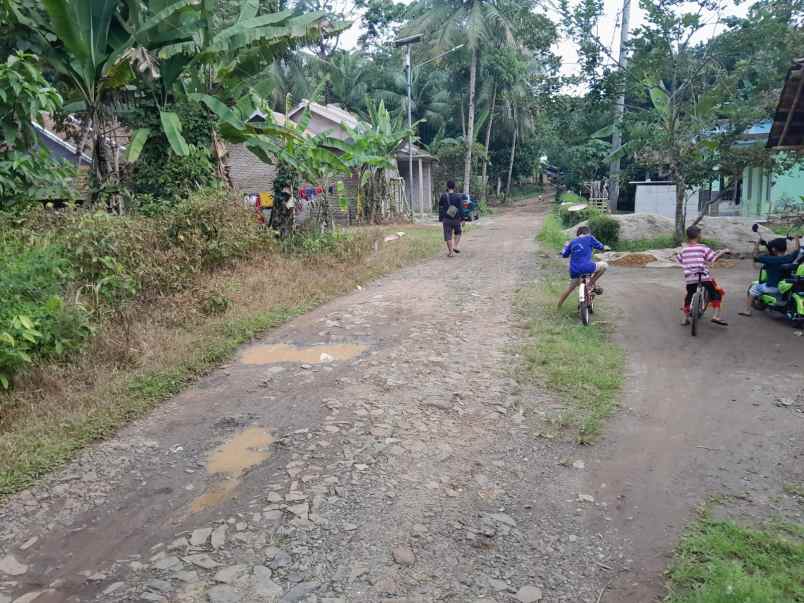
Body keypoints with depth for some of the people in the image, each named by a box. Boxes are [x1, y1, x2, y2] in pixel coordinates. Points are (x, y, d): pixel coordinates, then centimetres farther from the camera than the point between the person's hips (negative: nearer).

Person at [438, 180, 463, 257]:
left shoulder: (443, 196, -2)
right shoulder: (458, 196, -4)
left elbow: (440, 208, 4)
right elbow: (461, 208, -5)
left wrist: (440, 219, 13)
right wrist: (462, 219, 1)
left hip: (446, 219, 0)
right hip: (456, 219, 0)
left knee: (448, 236, 4)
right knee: (458, 233, 21)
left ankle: (450, 252, 3)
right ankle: (455, 246, 5)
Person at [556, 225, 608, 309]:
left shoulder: (572, 242, 16)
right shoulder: (589, 238, 6)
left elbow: (564, 255, 22)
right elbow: (601, 247, 14)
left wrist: (566, 245, 42)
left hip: (574, 270, 6)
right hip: (586, 267, -6)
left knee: (571, 287, 28)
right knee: (604, 265, 16)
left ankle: (559, 305, 34)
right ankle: (593, 285, 12)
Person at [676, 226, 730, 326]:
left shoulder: (684, 250, 4)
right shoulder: (702, 248, -6)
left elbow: (678, 259, 17)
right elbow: (714, 258, -5)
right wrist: (723, 251, 9)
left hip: (689, 278, 4)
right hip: (704, 277, -4)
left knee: (689, 296, 20)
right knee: (717, 293, 11)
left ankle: (685, 318, 21)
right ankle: (716, 316, 0)